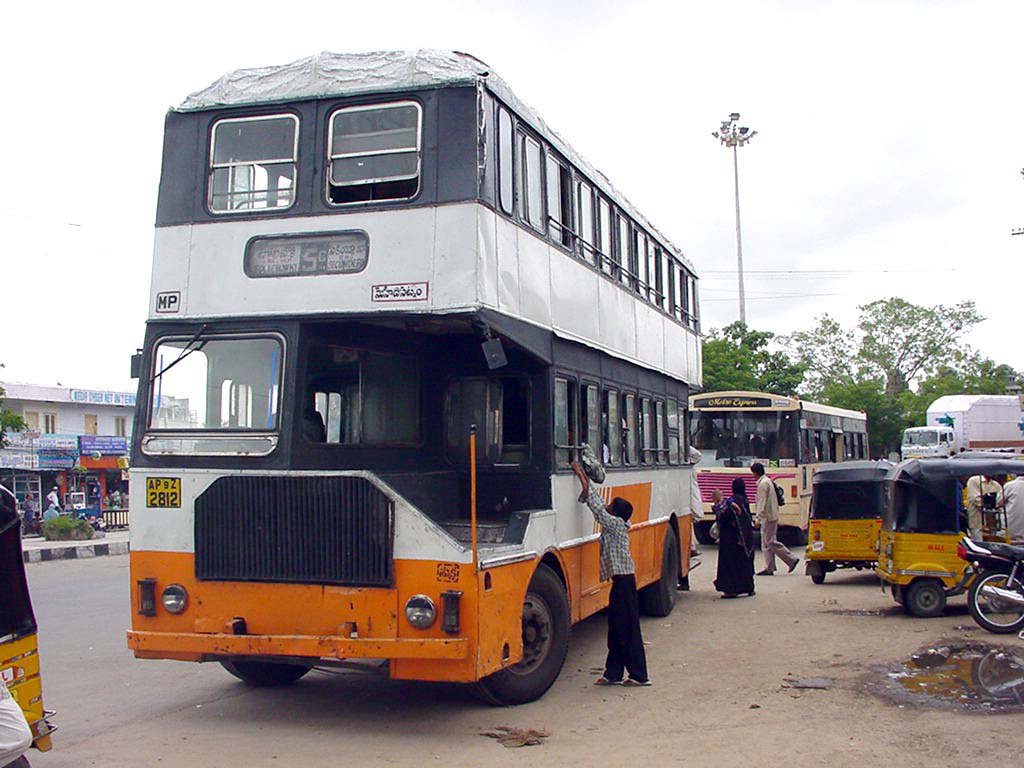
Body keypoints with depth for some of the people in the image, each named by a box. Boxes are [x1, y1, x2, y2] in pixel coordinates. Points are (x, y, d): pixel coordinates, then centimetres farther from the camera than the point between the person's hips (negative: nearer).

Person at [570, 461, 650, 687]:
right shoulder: (616, 525, 11)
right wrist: (584, 476, 17)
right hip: (622, 580, 10)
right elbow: (598, 503, 16)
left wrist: (581, 477, -10)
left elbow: (596, 505, -14)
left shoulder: (615, 524, -12)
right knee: (617, 628, 11)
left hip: (623, 581, -10)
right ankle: (613, 673, 16)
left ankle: (639, 675, 1)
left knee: (626, 629, -5)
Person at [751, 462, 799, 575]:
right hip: (771, 516, 10)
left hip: (768, 517, -10)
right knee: (766, 543, 9)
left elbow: (762, 503, -20)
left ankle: (792, 559, -3)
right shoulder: (768, 481, 16)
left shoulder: (763, 483, -15)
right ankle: (769, 568, 9)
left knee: (771, 542, -7)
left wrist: (759, 518, -20)